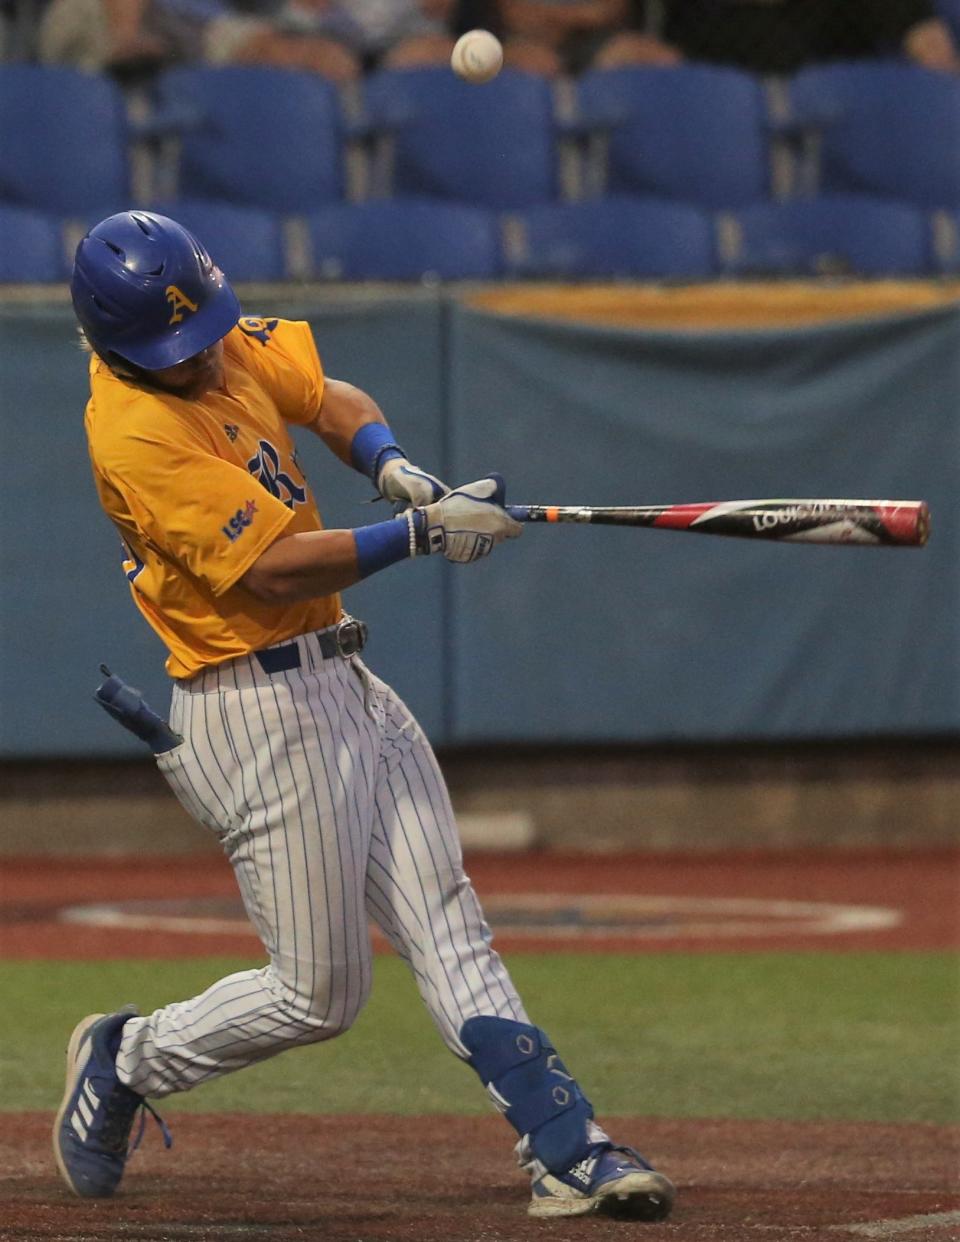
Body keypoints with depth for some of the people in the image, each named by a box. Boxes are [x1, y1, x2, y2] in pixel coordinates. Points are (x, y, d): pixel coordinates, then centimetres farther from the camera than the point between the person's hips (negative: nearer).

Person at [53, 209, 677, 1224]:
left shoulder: (233, 344, 4)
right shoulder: (137, 436, -23)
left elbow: (329, 399, 20)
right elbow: (273, 570, -26)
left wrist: (394, 467, -1)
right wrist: (422, 534, -24)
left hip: (344, 682, 9)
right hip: (259, 712, -9)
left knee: (447, 929, 1)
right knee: (318, 996, -1)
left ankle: (566, 1149, -3)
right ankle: (125, 1061, 21)